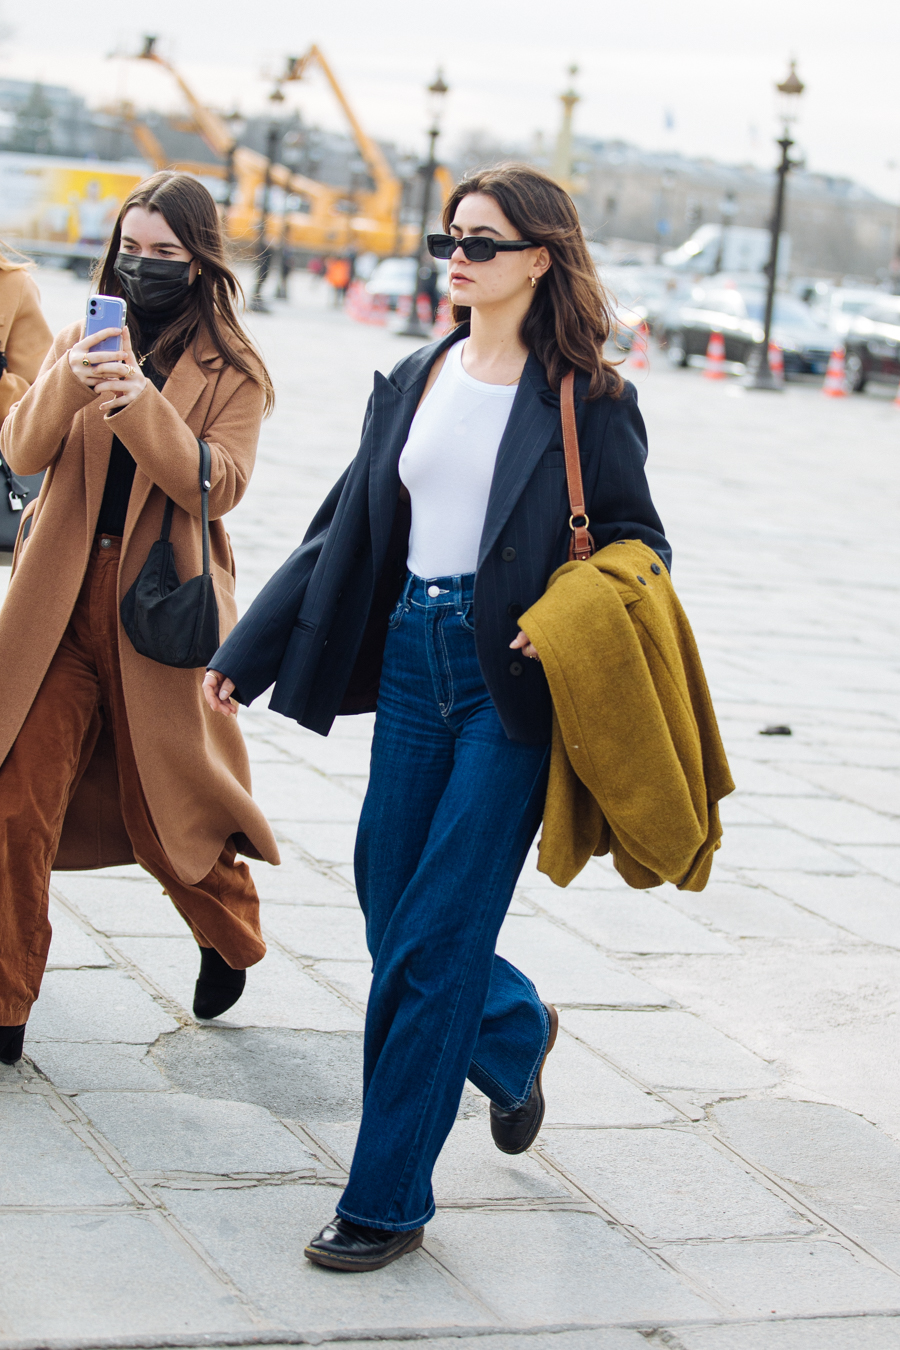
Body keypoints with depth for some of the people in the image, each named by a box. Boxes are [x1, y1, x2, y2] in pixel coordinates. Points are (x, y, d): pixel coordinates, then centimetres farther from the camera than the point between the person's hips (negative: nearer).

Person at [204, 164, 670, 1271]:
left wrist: (576, 620, -20)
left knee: (433, 941, -5)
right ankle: (515, 1034, 42)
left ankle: (387, 1200, 5)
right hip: (412, 661, 6)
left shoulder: (584, 400, -4)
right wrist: (245, 652, 13)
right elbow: (345, 531, 15)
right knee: (389, 912, 10)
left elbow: (638, 543, 1)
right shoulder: (414, 382, 11)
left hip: (513, 684, -6)